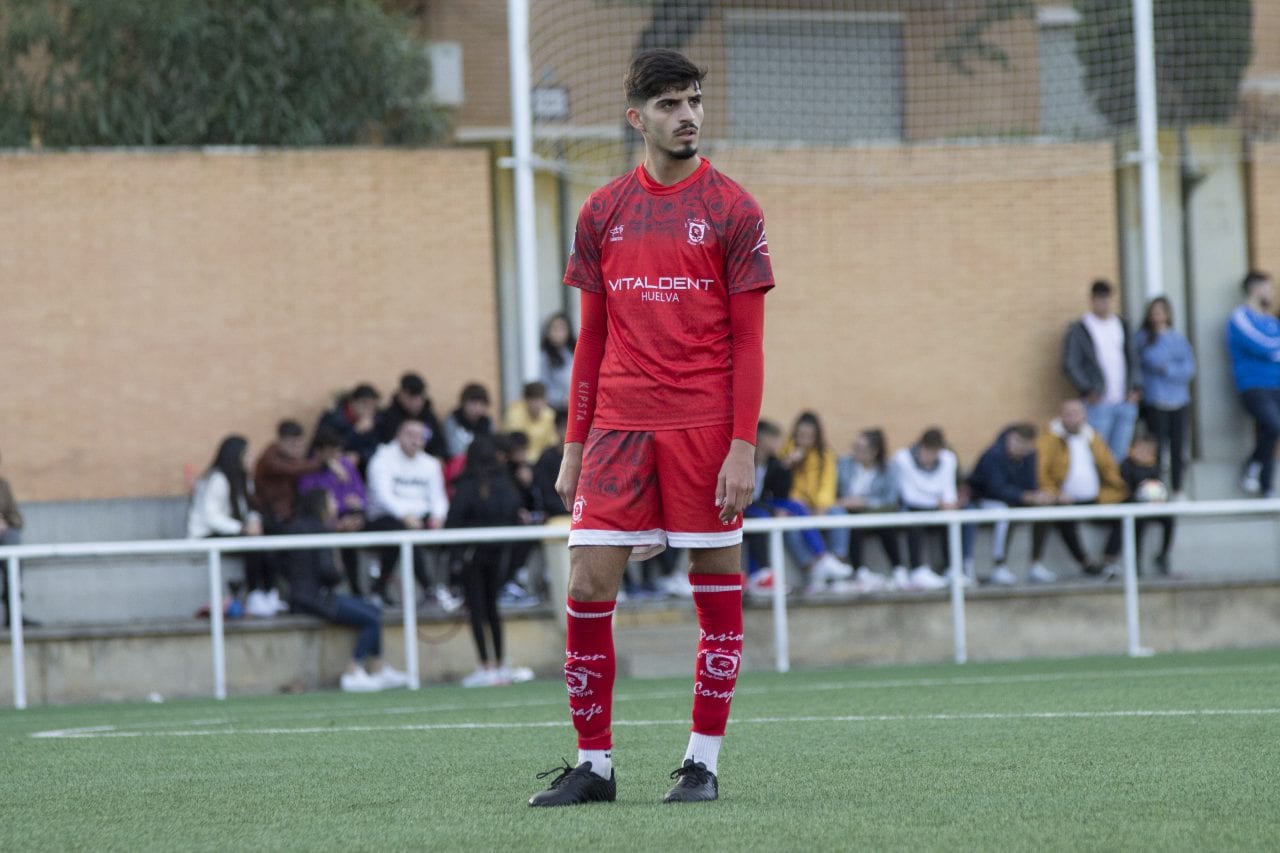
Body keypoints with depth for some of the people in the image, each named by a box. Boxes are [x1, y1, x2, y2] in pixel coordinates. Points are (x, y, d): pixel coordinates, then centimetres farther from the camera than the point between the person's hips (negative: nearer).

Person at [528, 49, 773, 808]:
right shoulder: (604, 214, 10)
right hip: (617, 428, 3)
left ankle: (704, 762, 9)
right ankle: (593, 765, 6)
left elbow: (748, 342, -2)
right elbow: (593, 338, 14)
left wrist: (743, 445, -11)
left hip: (705, 429, -3)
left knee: (719, 592, 0)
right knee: (588, 589, -3)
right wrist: (574, 446, 9)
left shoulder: (732, 211, 0)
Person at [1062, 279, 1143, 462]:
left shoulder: (1122, 326, 15)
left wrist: (1136, 387, 4)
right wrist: (1087, 391, -13)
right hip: (1099, 403, -5)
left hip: (1126, 401, 5)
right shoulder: (1078, 330, 0)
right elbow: (1070, 365, -4)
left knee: (1120, 454, 6)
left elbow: (1132, 359, 18)